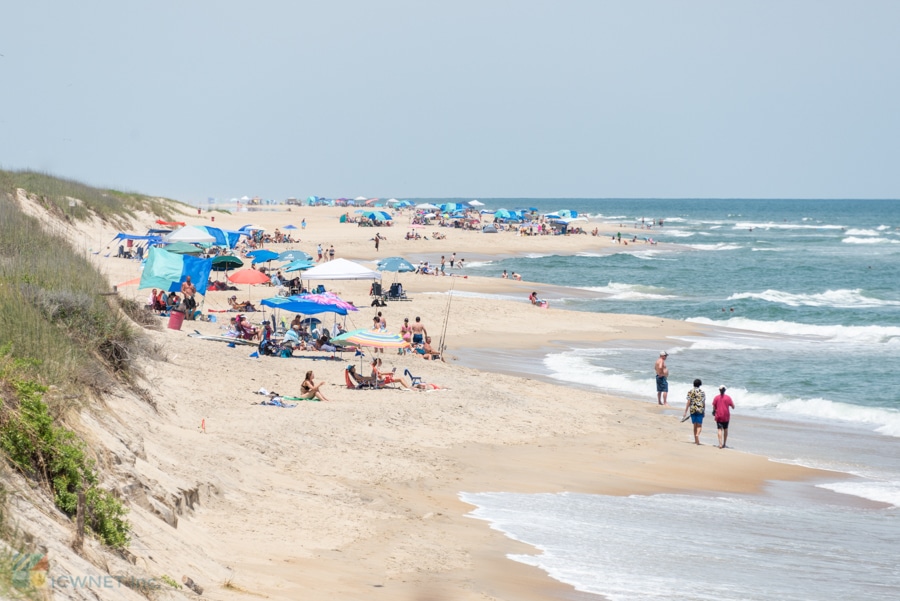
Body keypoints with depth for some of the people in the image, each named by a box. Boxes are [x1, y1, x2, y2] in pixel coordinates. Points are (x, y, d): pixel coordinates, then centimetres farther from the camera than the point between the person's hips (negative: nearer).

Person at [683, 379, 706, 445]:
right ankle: (697, 434, -28)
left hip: (692, 410, 1)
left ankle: (696, 440, 15)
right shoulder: (702, 392, 0)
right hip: (700, 410, -1)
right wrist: (704, 411, 15)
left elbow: (688, 402, -4)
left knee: (695, 425, 12)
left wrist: (685, 412, 0)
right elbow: (704, 403, 4)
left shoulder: (690, 392, 0)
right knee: (699, 425, 0)